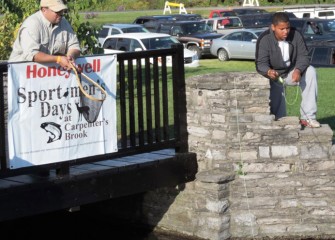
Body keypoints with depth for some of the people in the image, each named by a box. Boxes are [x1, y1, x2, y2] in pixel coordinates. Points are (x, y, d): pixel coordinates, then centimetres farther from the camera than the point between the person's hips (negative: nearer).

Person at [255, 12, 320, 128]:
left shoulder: (296, 35, -14)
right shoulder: (264, 40, -22)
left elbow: (303, 55, -13)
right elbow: (261, 63, -27)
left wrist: (298, 70, -35)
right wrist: (269, 72, -51)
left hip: (291, 72, 3)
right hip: (273, 76, -3)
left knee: (310, 72, -28)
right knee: (277, 115, -17)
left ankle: (307, 117, -26)